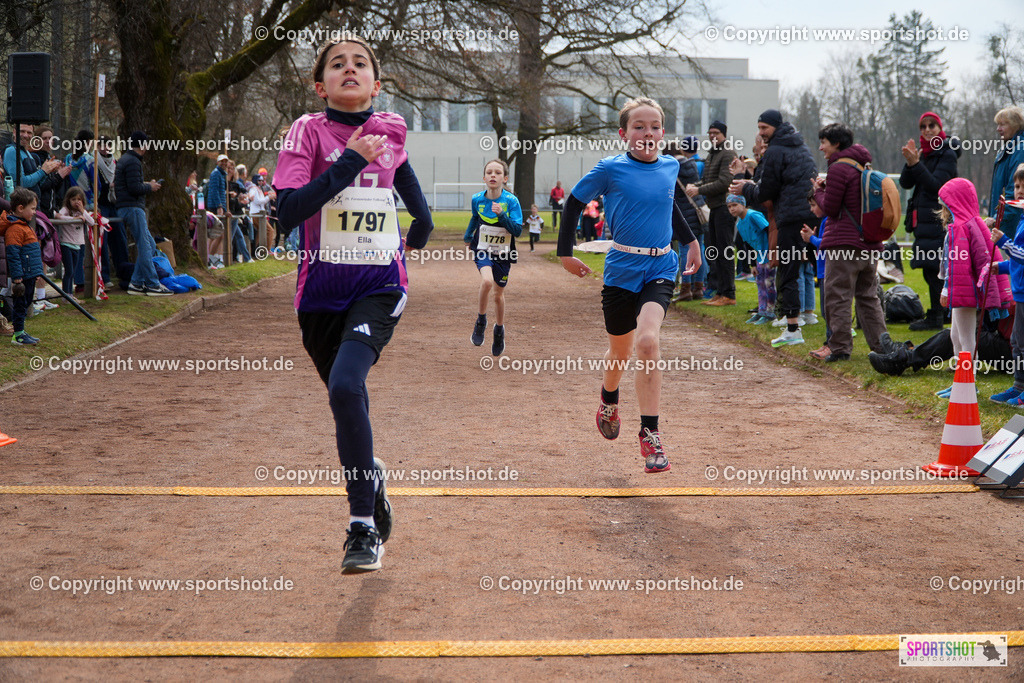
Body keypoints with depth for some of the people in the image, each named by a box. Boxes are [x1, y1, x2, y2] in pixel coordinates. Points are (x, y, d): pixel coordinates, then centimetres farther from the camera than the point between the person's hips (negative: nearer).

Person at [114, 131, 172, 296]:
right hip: (132, 208, -11)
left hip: (125, 207, 11)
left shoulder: (124, 159, 20)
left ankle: (136, 283, 9)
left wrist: (146, 185, 17)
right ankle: (152, 285, -9)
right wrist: (150, 187, -4)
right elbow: (134, 188, -20)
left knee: (150, 245, 11)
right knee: (145, 247, -9)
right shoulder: (133, 162, -13)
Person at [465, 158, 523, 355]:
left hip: (503, 253, 0)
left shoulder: (511, 201, -15)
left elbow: (518, 230, -19)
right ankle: (480, 320, -5)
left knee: (499, 295, 11)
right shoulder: (477, 199, -7)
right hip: (483, 250, 0)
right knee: (487, 281, -28)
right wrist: (468, 236, 23)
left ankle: (499, 330, 38)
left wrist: (502, 215, -30)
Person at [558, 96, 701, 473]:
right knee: (620, 350, 13)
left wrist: (690, 240, 32)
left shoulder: (670, 167, 5)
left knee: (647, 340, -21)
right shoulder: (610, 169, -7)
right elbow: (575, 201, 3)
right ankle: (609, 400, 49)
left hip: (660, 268, 1)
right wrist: (565, 251, 2)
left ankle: (650, 433, -16)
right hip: (621, 268, -1)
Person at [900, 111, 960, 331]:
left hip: (938, 219, -8)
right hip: (923, 220, 8)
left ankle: (935, 317, -8)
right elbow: (905, 183, 6)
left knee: (934, 268, -10)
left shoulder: (947, 154, -7)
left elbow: (935, 185, -18)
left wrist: (916, 164, -24)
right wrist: (910, 163, -10)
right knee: (930, 270, 10)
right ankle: (937, 314, 17)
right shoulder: (924, 153, 16)